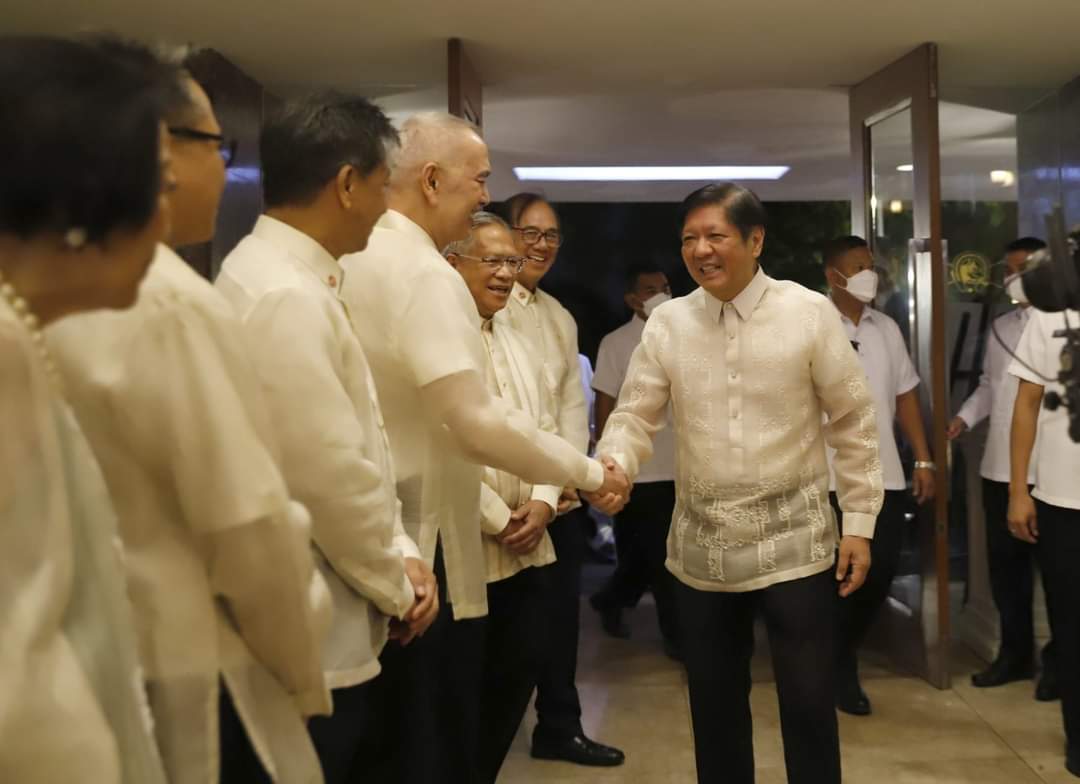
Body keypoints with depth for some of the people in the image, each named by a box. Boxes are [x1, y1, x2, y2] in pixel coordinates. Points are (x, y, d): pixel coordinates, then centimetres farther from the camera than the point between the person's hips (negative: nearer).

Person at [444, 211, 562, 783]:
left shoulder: (516, 343, 14)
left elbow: (545, 430, 15)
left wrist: (542, 504, -2)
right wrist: (499, 520, -14)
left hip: (527, 549, 8)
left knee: (520, 670, 15)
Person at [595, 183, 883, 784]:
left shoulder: (810, 313, -7)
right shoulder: (667, 323, 0)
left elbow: (854, 424, -2)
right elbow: (636, 416, -1)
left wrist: (859, 523, -4)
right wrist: (611, 470, -23)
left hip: (794, 541, -3)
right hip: (703, 546, 3)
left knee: (808, 704, 5)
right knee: (715, 705, 17)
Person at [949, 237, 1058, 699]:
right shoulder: (1001, 327, 14)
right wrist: (965, 417, 6)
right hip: (1000, 465, 6)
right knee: (1005, 562, 13)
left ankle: (1059, 659, 21)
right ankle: (1015, 652, 27)